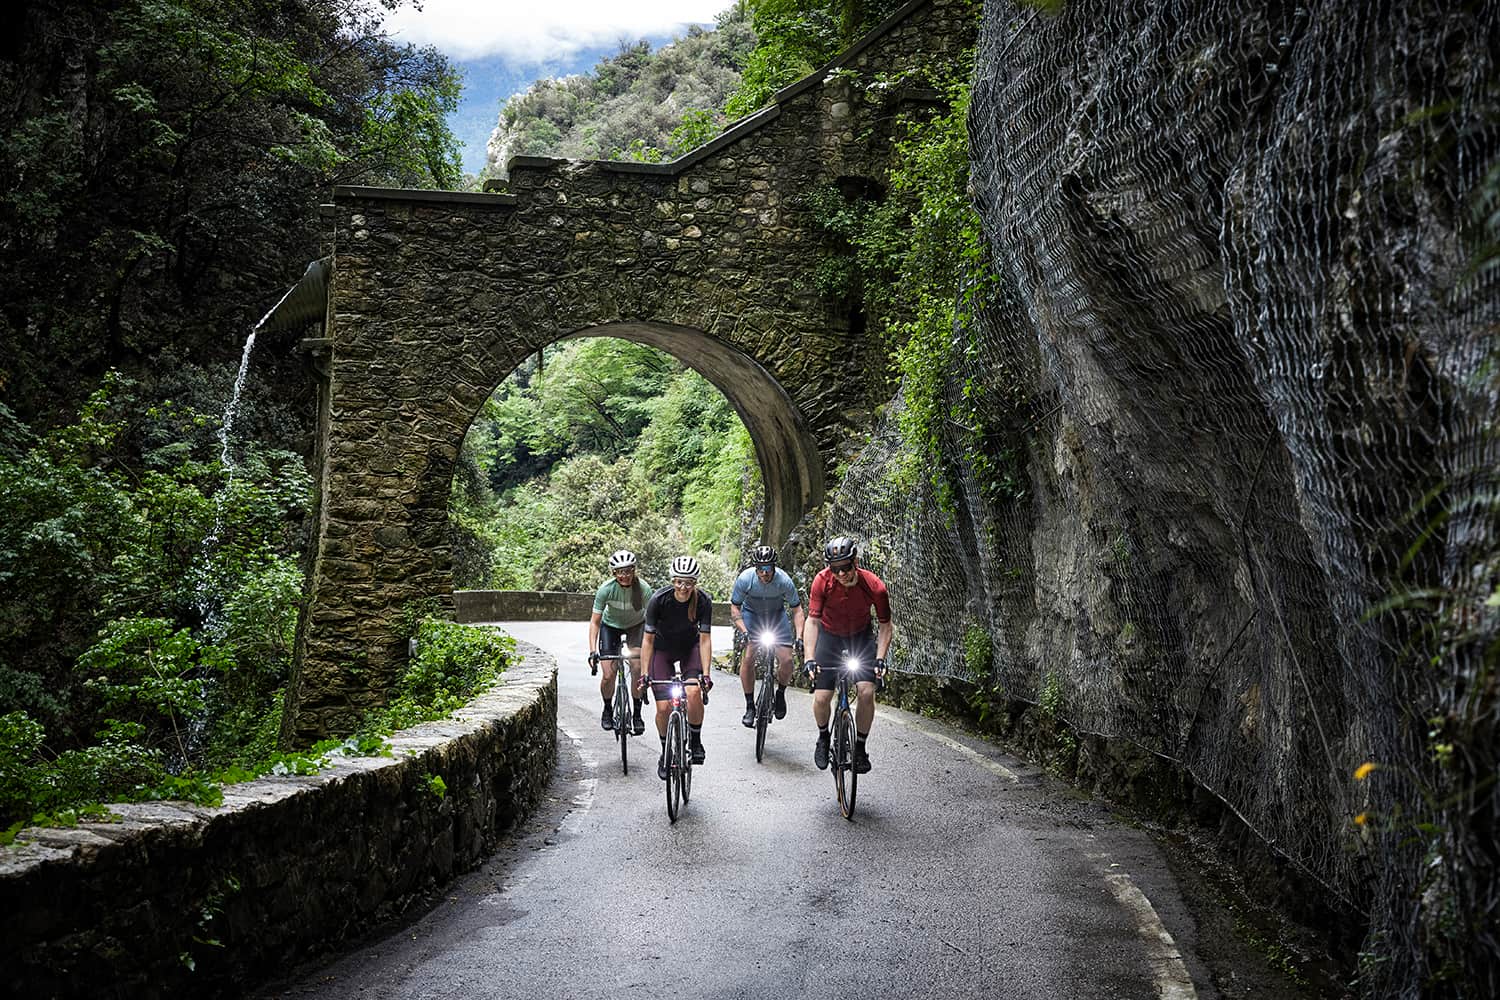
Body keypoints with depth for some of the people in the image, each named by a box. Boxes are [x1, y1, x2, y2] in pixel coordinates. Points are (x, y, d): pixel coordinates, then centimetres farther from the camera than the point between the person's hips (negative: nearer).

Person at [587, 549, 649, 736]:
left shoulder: (643, 589, -29)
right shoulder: (606, 589, -29)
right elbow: (595, 621, -24)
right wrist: (592, 651, -32)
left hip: (636, 626, 0)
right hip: (611, 626, 0)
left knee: (637, 669, -18)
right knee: (609, 675, -9)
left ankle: (637, 713, 0)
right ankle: (607, 709, 19)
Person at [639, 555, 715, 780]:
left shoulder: (703, 601, -25)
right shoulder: (659, 600, -28)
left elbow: (705, 639, -21)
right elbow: (648, 639, -21)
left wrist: (706, 674, -28)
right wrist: (644, 674, -25)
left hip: (690, 647, 1)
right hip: (663, 649, 0)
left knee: (694, 692, -25)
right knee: (664, 707, -11)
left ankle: (695, 742, -2)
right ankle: (666, 753, 13)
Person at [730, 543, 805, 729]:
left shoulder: (784, 581, -28)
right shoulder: (744, 579, -28)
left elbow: (797, 610, -17)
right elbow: (734, 609, -17)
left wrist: (799, 637, -28)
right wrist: (744, 632, -30)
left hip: (777, 614, 0)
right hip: (751, 614, 0)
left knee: (786, 660, -14)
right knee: (748, 659, -17)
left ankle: (780, 693, 16)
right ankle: (750, 706, -2)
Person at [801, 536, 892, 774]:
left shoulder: (874, 586, -27)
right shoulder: (822, 581, -27)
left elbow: (886, 626, -14)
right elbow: (813, 621, -23)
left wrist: (880, 658, -25)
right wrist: (810, 658, -31)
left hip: (861, 636, 0)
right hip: (830, 636, 0)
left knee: (866, 692, -16)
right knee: (821, 697, -10)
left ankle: (860, 747, 4)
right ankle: (823, 737, 21)